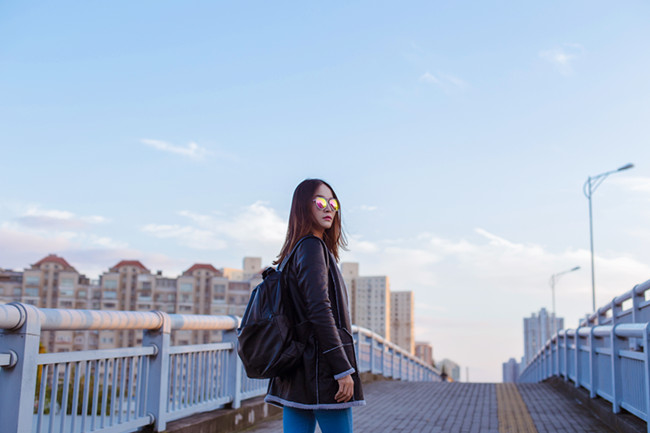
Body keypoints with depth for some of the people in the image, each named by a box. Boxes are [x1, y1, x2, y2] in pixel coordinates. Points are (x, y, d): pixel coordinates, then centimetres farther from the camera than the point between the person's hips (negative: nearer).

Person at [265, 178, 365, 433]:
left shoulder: (293, 253, 19)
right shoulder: (312, 247, -10)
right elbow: (320, 311, -19)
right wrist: (343, 370, -19)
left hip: (295, 372, 9)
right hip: (321, 366, -9)